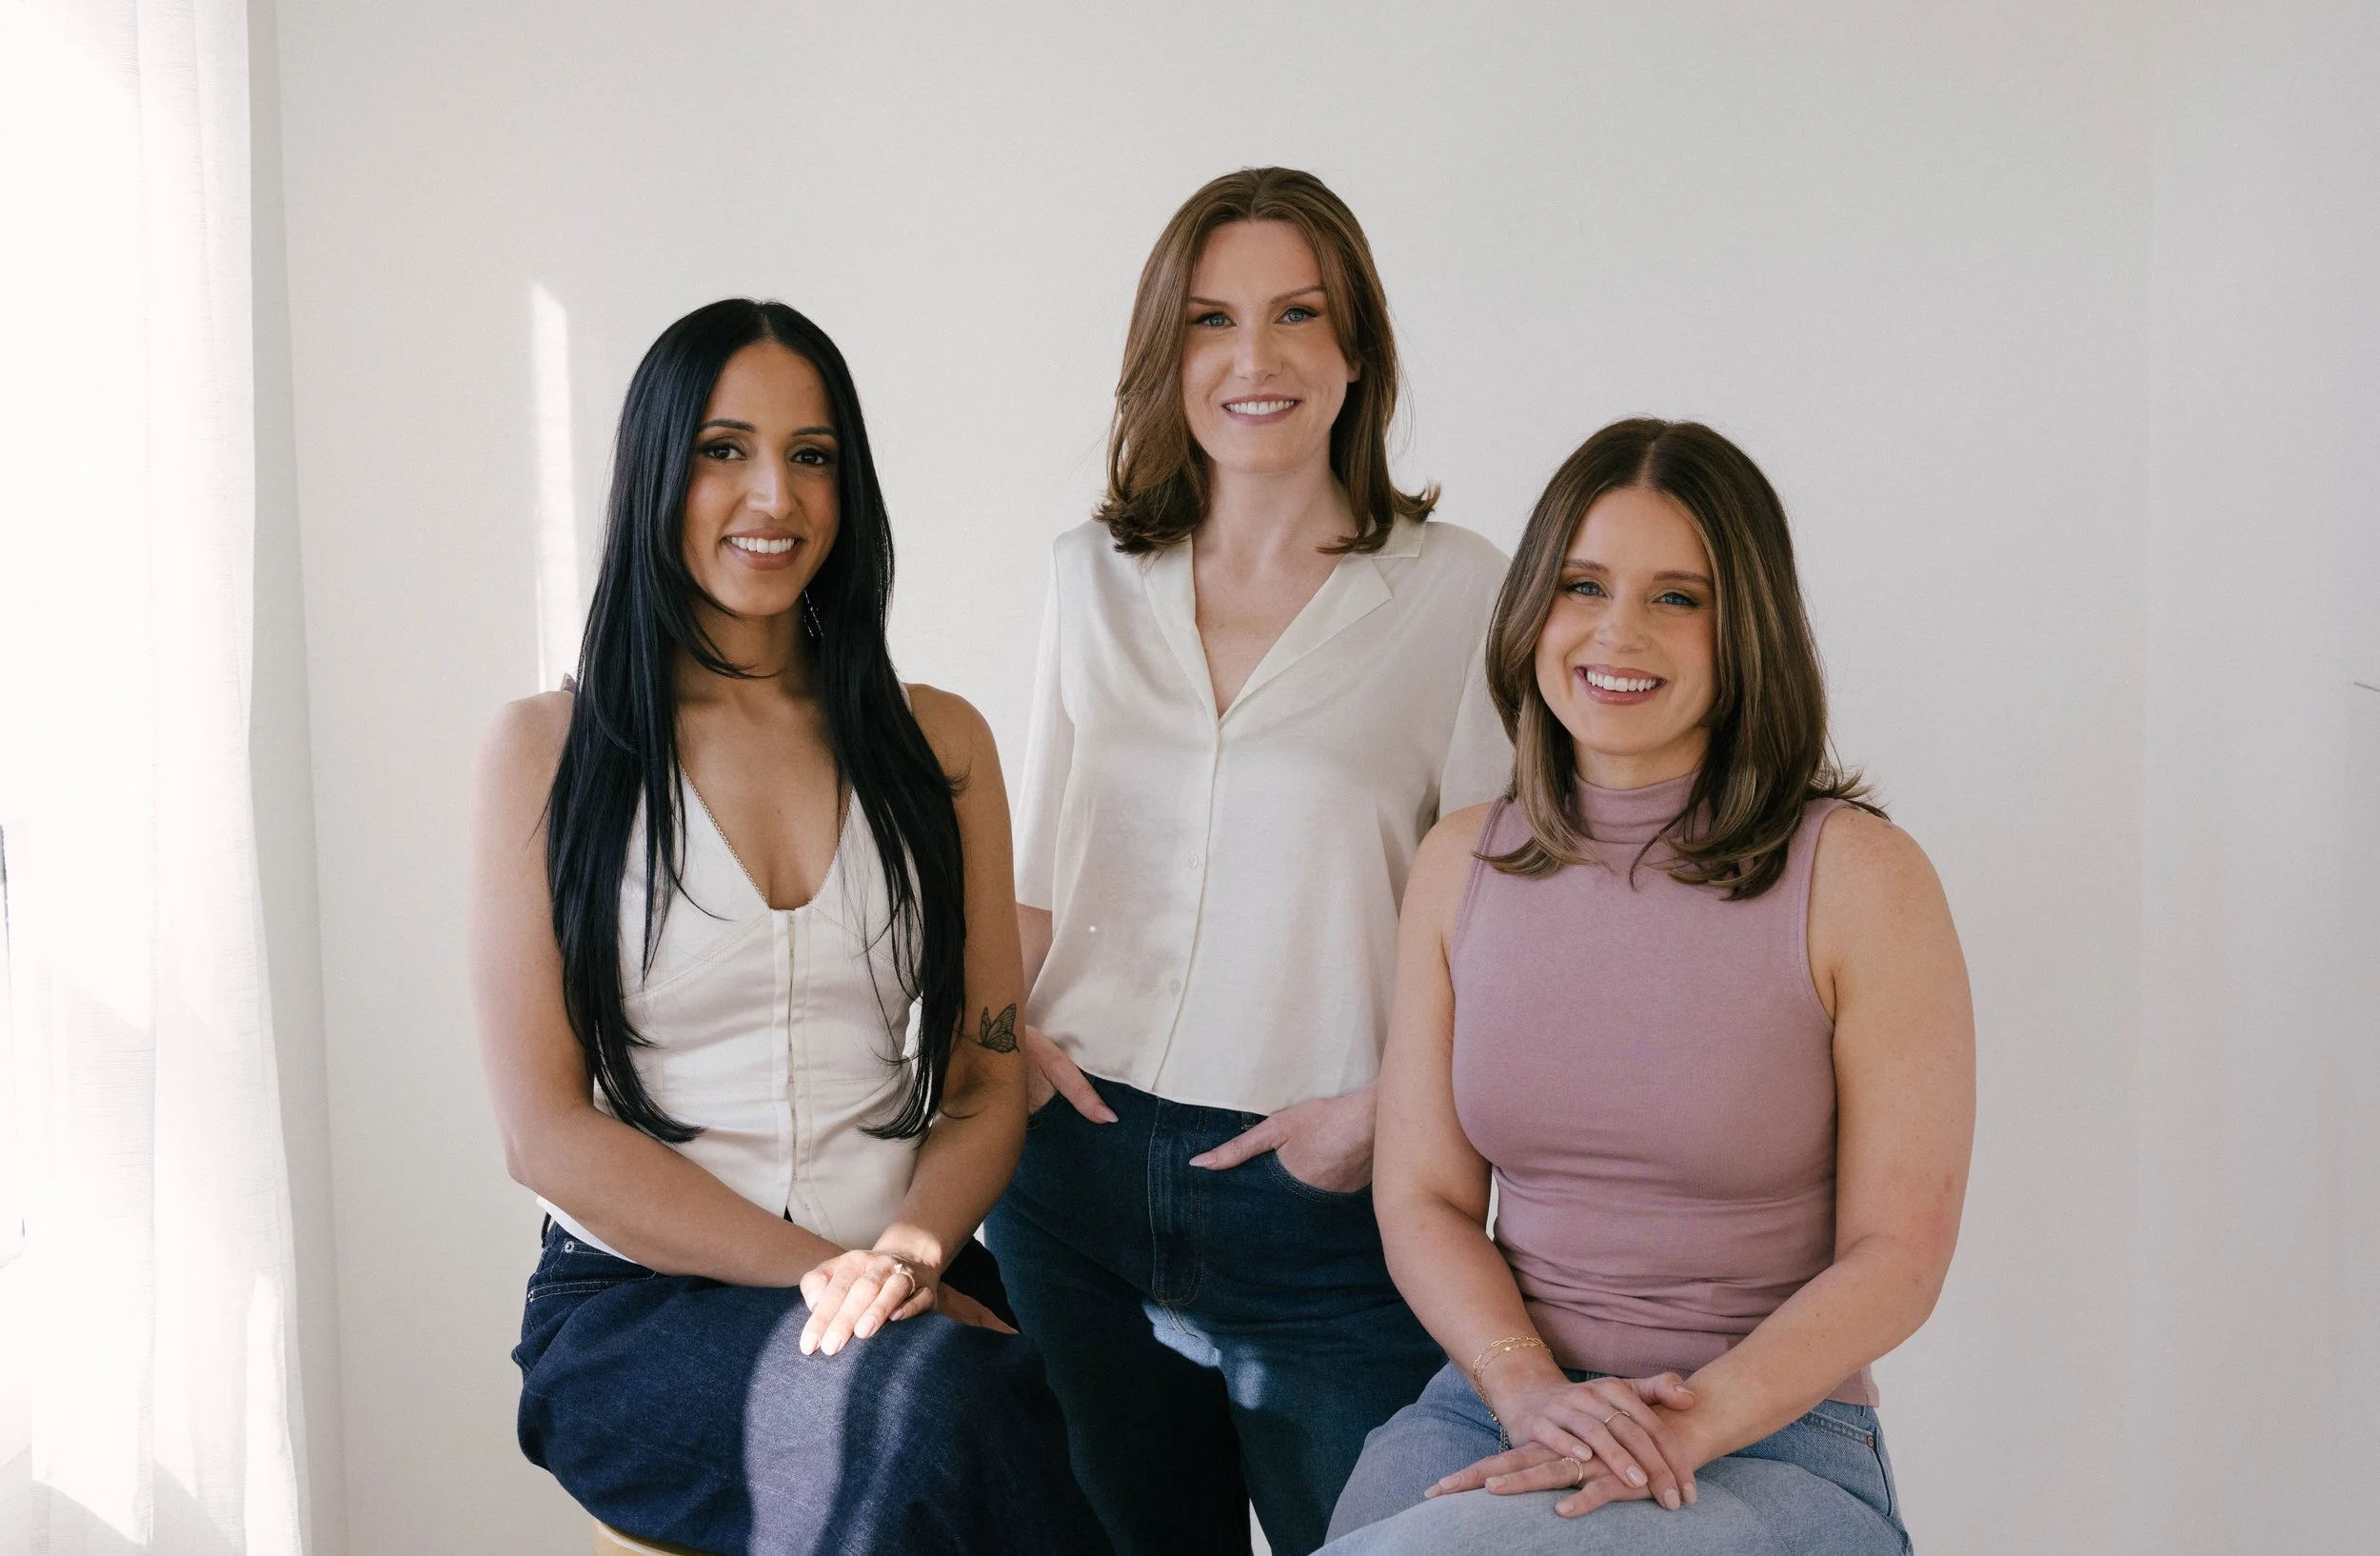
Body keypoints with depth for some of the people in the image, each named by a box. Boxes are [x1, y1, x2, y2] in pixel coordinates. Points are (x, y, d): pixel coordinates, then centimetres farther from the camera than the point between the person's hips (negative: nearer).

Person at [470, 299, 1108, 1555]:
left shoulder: (937, 745, 11)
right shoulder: (549, 750, 3)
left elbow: (989, 1084, 8)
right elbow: (546, 1129, -3)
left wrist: (910, 1251, -14)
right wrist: (820, 1272, -13)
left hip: (912, 1288, 3)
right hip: (638, 1306, -3)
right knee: (922, 1388, -34)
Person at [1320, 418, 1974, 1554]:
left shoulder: (1861, 877, -6)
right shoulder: (1461, 864, 7)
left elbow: (1896, 1255, -6)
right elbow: (1422, 1199, 6)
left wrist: (1688, 1423, -18)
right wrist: (1533, 1390, -12)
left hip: (1771, 1448, -4)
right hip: (1490, 1407, 4)